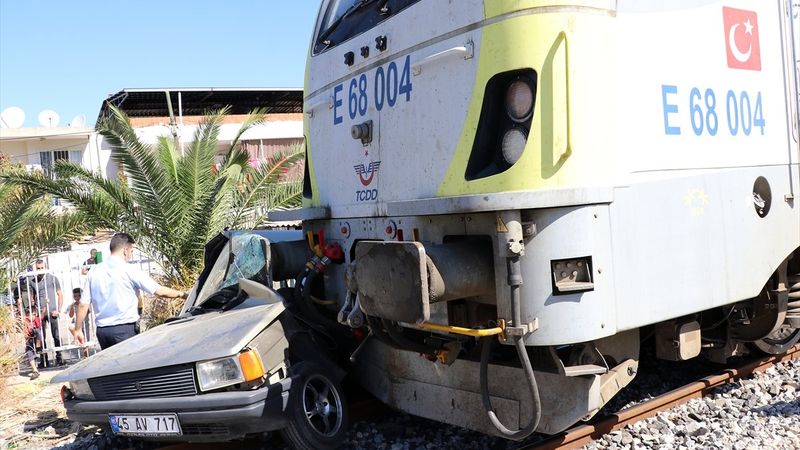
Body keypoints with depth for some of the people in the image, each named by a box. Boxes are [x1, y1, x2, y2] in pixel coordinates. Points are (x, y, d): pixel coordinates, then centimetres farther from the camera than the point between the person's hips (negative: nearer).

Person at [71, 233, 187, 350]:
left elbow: (83, 304, 7)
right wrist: (182, 294, 5)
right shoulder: (129, 271, -8)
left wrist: (77, 329, 16)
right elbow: (159, 291, -7)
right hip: (124, 330, -6)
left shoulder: (94, 271, 7)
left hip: (101, 330, 6)